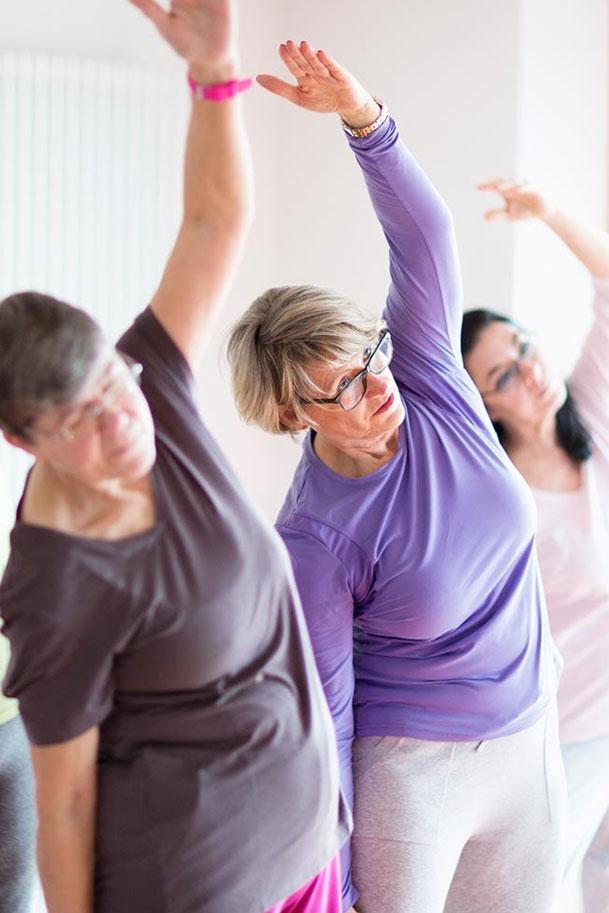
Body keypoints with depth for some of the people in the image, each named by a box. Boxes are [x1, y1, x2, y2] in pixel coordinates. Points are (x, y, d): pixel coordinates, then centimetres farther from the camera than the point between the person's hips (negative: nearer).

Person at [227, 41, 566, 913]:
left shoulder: (428, 381, -9)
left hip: (530, 741, 6)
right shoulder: (316, 535, -21)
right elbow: (322, 708, -15)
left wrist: (362, 116, -33)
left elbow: (423, 233, -16)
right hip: (409, 769, -5)